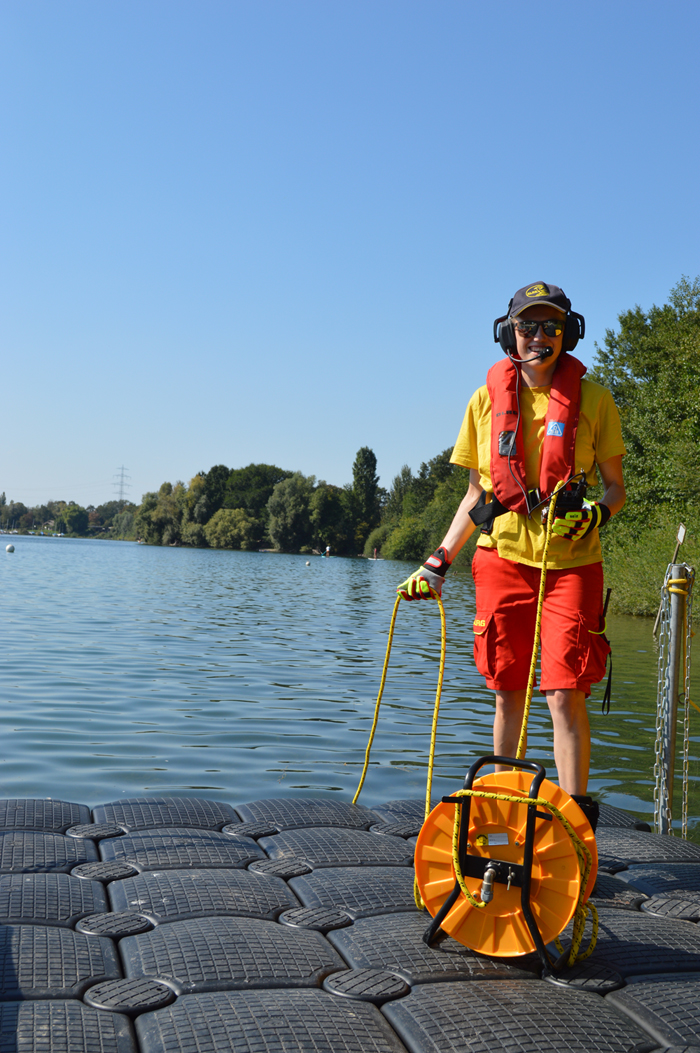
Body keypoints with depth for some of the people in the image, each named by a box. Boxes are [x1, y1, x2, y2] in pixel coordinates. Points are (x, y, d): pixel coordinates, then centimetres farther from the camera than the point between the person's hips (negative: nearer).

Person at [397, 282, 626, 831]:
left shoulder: (593, 399, 2)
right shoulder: (488, 399, 8)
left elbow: (616, 485, 7)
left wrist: (597, 511, -16)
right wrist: (439, 563, 9)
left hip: (570, 561, -2)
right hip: (503, 557, 2)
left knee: (565, 694, -9)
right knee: (508, 693, 8)